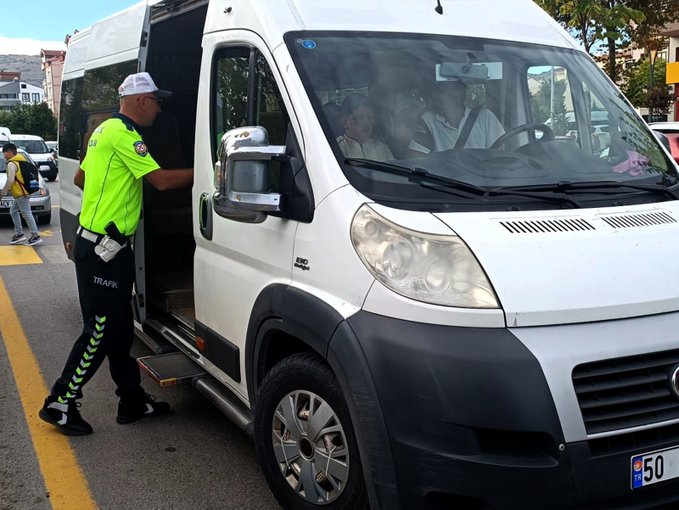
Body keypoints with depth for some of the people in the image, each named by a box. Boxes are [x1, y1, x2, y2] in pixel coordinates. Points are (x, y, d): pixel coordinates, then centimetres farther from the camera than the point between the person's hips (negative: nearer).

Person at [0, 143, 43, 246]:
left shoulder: (11, 164, -13)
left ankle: (36, 236, -9)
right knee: (13, 211, 17)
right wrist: (9, 189, 25)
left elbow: (10, 180, -20)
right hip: (21, 192, 10)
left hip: (21, 193, -10)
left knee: (26, 214, -9)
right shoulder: (20, 160, 16)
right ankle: (19, 233, 18)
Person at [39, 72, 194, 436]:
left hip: (103, 245, 11)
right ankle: (60, 404, 9)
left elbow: (80, 178, 25)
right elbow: (161, 180, -20)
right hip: (103, 249, -11)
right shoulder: (123, 134, -15)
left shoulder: (105, 130, 17)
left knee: (118, 329, 14)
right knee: (99, 331, -3)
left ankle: (132, 401, 23)